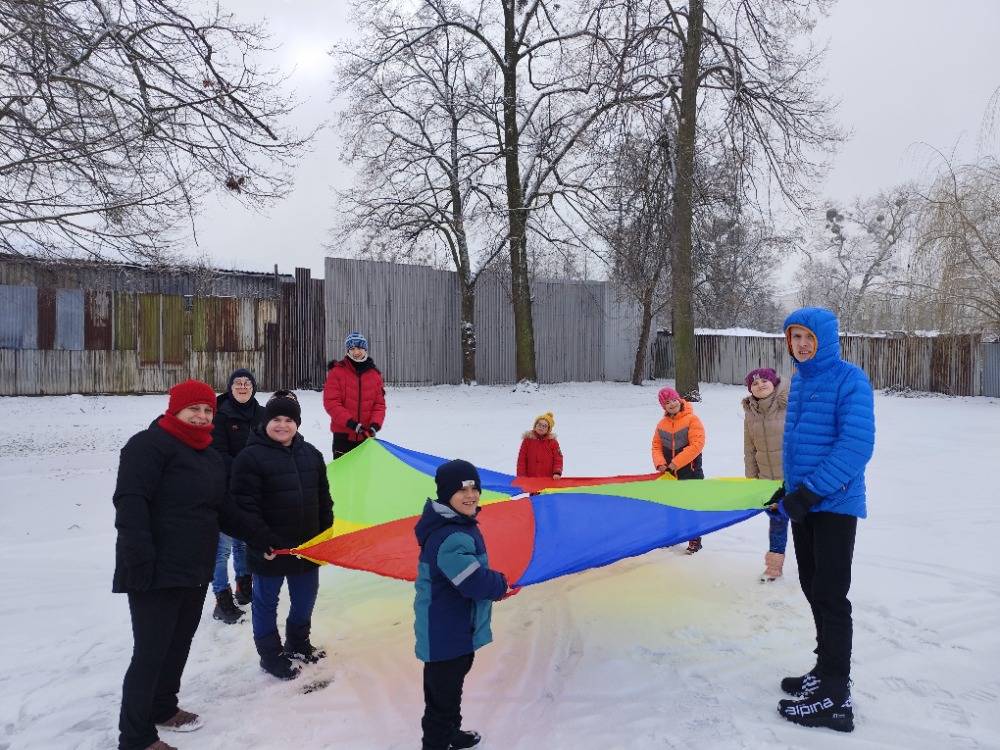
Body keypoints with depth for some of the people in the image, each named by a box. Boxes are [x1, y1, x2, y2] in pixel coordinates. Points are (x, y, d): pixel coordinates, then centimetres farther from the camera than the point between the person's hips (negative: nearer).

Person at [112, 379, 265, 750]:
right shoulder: (149, 445, -12)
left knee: (179, 642, 18)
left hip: (196, 570, 9)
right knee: (151, 652, -3)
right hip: (157, 573, -9)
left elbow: (222, 509, 22)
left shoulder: (210, 456, 16)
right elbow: (130, 503, -20)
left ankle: (162, 708, 37)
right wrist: (140, 559, -25)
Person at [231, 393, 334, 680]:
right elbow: (244, 504, -18)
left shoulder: (311, 454, 6)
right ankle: (270, 654, 29)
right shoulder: (251, 457, -13)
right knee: (266, 602, 11)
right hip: (269, 548, -6)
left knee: (305, 598, 20)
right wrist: (260, 539, -21)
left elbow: (324, 498, 12)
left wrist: (325, 534, 9)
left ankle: (298, 643, 42)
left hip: (308, 545, 6)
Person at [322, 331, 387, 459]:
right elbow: (331, 402, -12)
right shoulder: (337, 371, -5)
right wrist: (351, 423, -21)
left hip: (366, 435, 3)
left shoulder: (374, 374, 6)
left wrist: (375, 424, -14)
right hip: (343, 434, -3)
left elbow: (379, 404, 4)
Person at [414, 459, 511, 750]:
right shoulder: (450, 539, -31)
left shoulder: (461, 525, 3)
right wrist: (500, 584, -12)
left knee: (452, 684, 28)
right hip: (445, 635, -11)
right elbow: (475, 582, -32)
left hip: (457, 629, 11)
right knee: (443, 693, 7)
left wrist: (492, 581, -2)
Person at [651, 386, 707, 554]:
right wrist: (660, 463, -9)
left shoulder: (692, 419, -12)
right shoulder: (662, 424, 6)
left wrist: (676, 463, -20)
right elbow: (657, 446, 10)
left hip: (690, 471, -6)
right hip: (669, 473, 6)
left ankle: (695, 540, 12)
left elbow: (697, 445, -20)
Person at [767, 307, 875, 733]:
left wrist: (810, 492, -23)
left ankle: (835, 698, 6)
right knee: (813, 589, 15)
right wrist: (788, 490, 15)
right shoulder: (799, 381, 11)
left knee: (831, 596, -3)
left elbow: (856, 445, -21)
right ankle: (827, 671, 30)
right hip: (803, 502, 8)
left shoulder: (850, 380, -13)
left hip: (835, 505, -8)